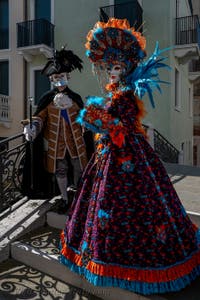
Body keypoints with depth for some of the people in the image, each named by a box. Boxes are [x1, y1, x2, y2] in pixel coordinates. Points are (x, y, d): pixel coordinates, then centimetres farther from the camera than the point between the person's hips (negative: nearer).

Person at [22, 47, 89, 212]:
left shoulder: (75, 97, 2)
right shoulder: (47, 98, -1)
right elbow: (40, 117, -2)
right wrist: (33, 128, -19)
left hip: (75, 140, 1)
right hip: (56, 141, -1)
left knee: (77, 168, 13)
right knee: (60, 170, 9)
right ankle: (65, 199, 28)